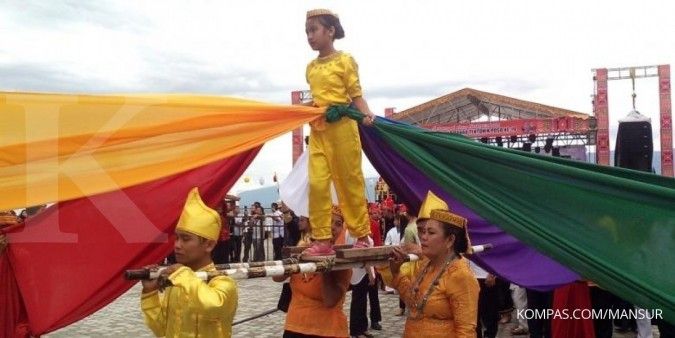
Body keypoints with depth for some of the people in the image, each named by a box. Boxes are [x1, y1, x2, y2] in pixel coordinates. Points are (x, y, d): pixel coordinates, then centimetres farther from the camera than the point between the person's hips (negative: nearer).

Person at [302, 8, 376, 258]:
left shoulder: (344, 61, -2)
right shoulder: (311, 67, 15)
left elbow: (356, 95, -7)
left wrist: (366, 113, -23)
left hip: (341, 126, -6)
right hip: (317, 130, 6)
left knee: (350, 181, 1)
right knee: (317, 183, -1)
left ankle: (362, 236, 12)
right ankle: (322, 240, 4)